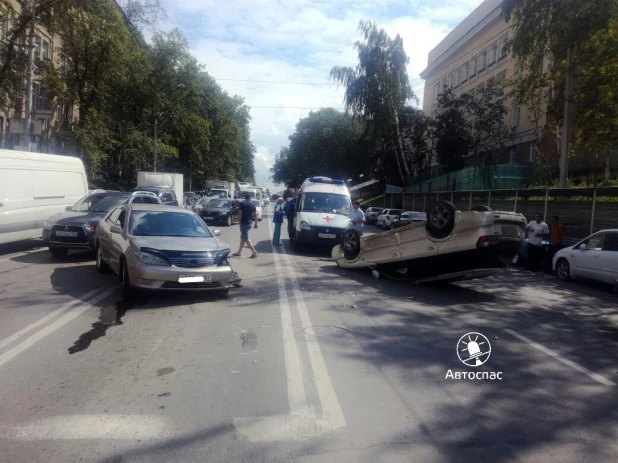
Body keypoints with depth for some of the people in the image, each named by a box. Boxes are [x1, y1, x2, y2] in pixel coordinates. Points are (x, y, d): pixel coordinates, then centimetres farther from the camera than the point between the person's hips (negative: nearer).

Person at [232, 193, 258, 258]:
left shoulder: (242, 204, -7)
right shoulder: (252, 204, 8)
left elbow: (240, 213, -14)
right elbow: (255, 214, 6)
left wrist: (239, 221, -6)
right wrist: (256, 223, 11)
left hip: (244, 223, -7)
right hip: (249, 223, 7)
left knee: (245, 238, -6)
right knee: (243, 237, 15)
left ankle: (254, 252, -14)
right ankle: (239, 252, 21)